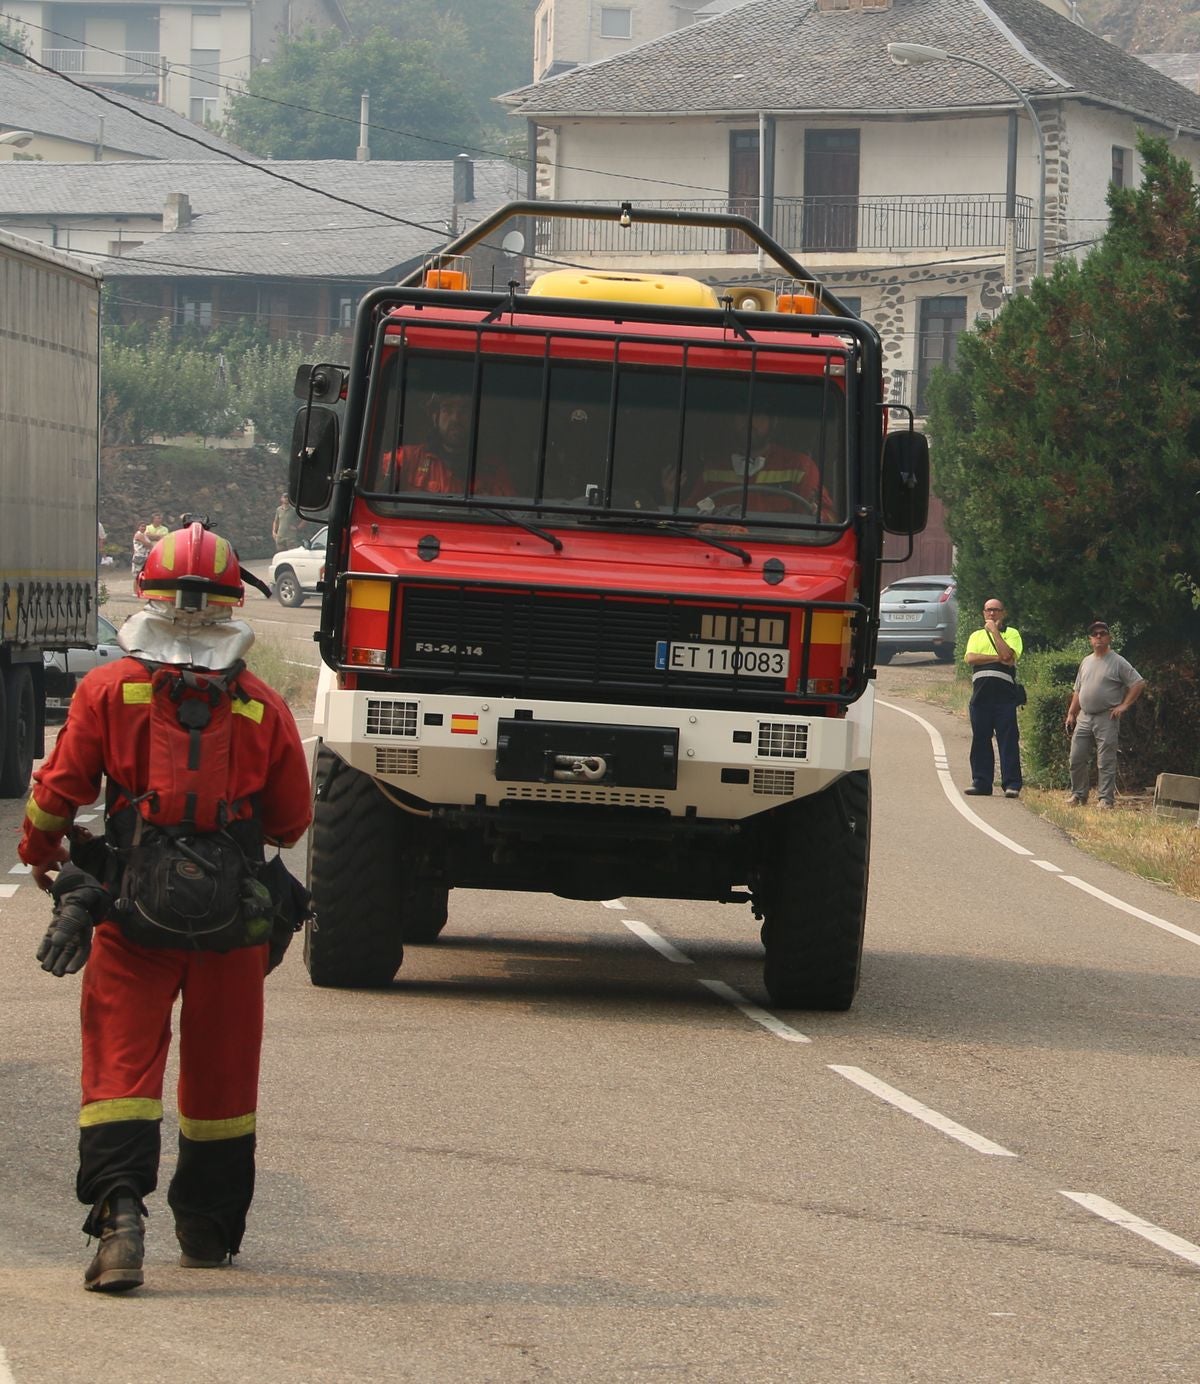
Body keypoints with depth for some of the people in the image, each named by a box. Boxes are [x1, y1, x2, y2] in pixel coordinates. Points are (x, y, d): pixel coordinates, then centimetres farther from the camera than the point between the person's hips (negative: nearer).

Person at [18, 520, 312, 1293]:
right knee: (221, 1075, 15)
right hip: (233, 924, 1)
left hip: (131, 917, -1)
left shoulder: (108, 691, -5)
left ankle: (118, 1214, -20)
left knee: (121, 1065, 0)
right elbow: (292, 821, 6)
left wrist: (42, 861, 18)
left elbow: (55, 795, -2)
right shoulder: (263, 708, -2)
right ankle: (209, 1231, 27)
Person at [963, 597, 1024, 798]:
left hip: (1004, 693, -4)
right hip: (981, 691, 4)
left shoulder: (1011, 633, 9)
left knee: (1008, 739, -7)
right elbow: (970, 658, 1)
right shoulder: (976, 636, 19)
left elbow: (1007, 654, -10)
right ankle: (981, 782, 9)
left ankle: (1012, 784, -8)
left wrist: (994, 630, -2)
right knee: (980, 739, 4)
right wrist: (997, 658, -8)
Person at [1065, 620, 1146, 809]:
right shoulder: (1086, 662, 16)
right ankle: (1078, 795, 16)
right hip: (1084, 717, 6)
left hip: (1106, 718, -6)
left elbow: (1139, 684, -6)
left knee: (1106, 762, -6)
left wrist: (1124, 706, -10)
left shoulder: (1118, 663, -3)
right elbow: (1078, 691, 22)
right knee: (1076, 759, 4)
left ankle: (1106, 799, -2)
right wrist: (1071, 714, 15)